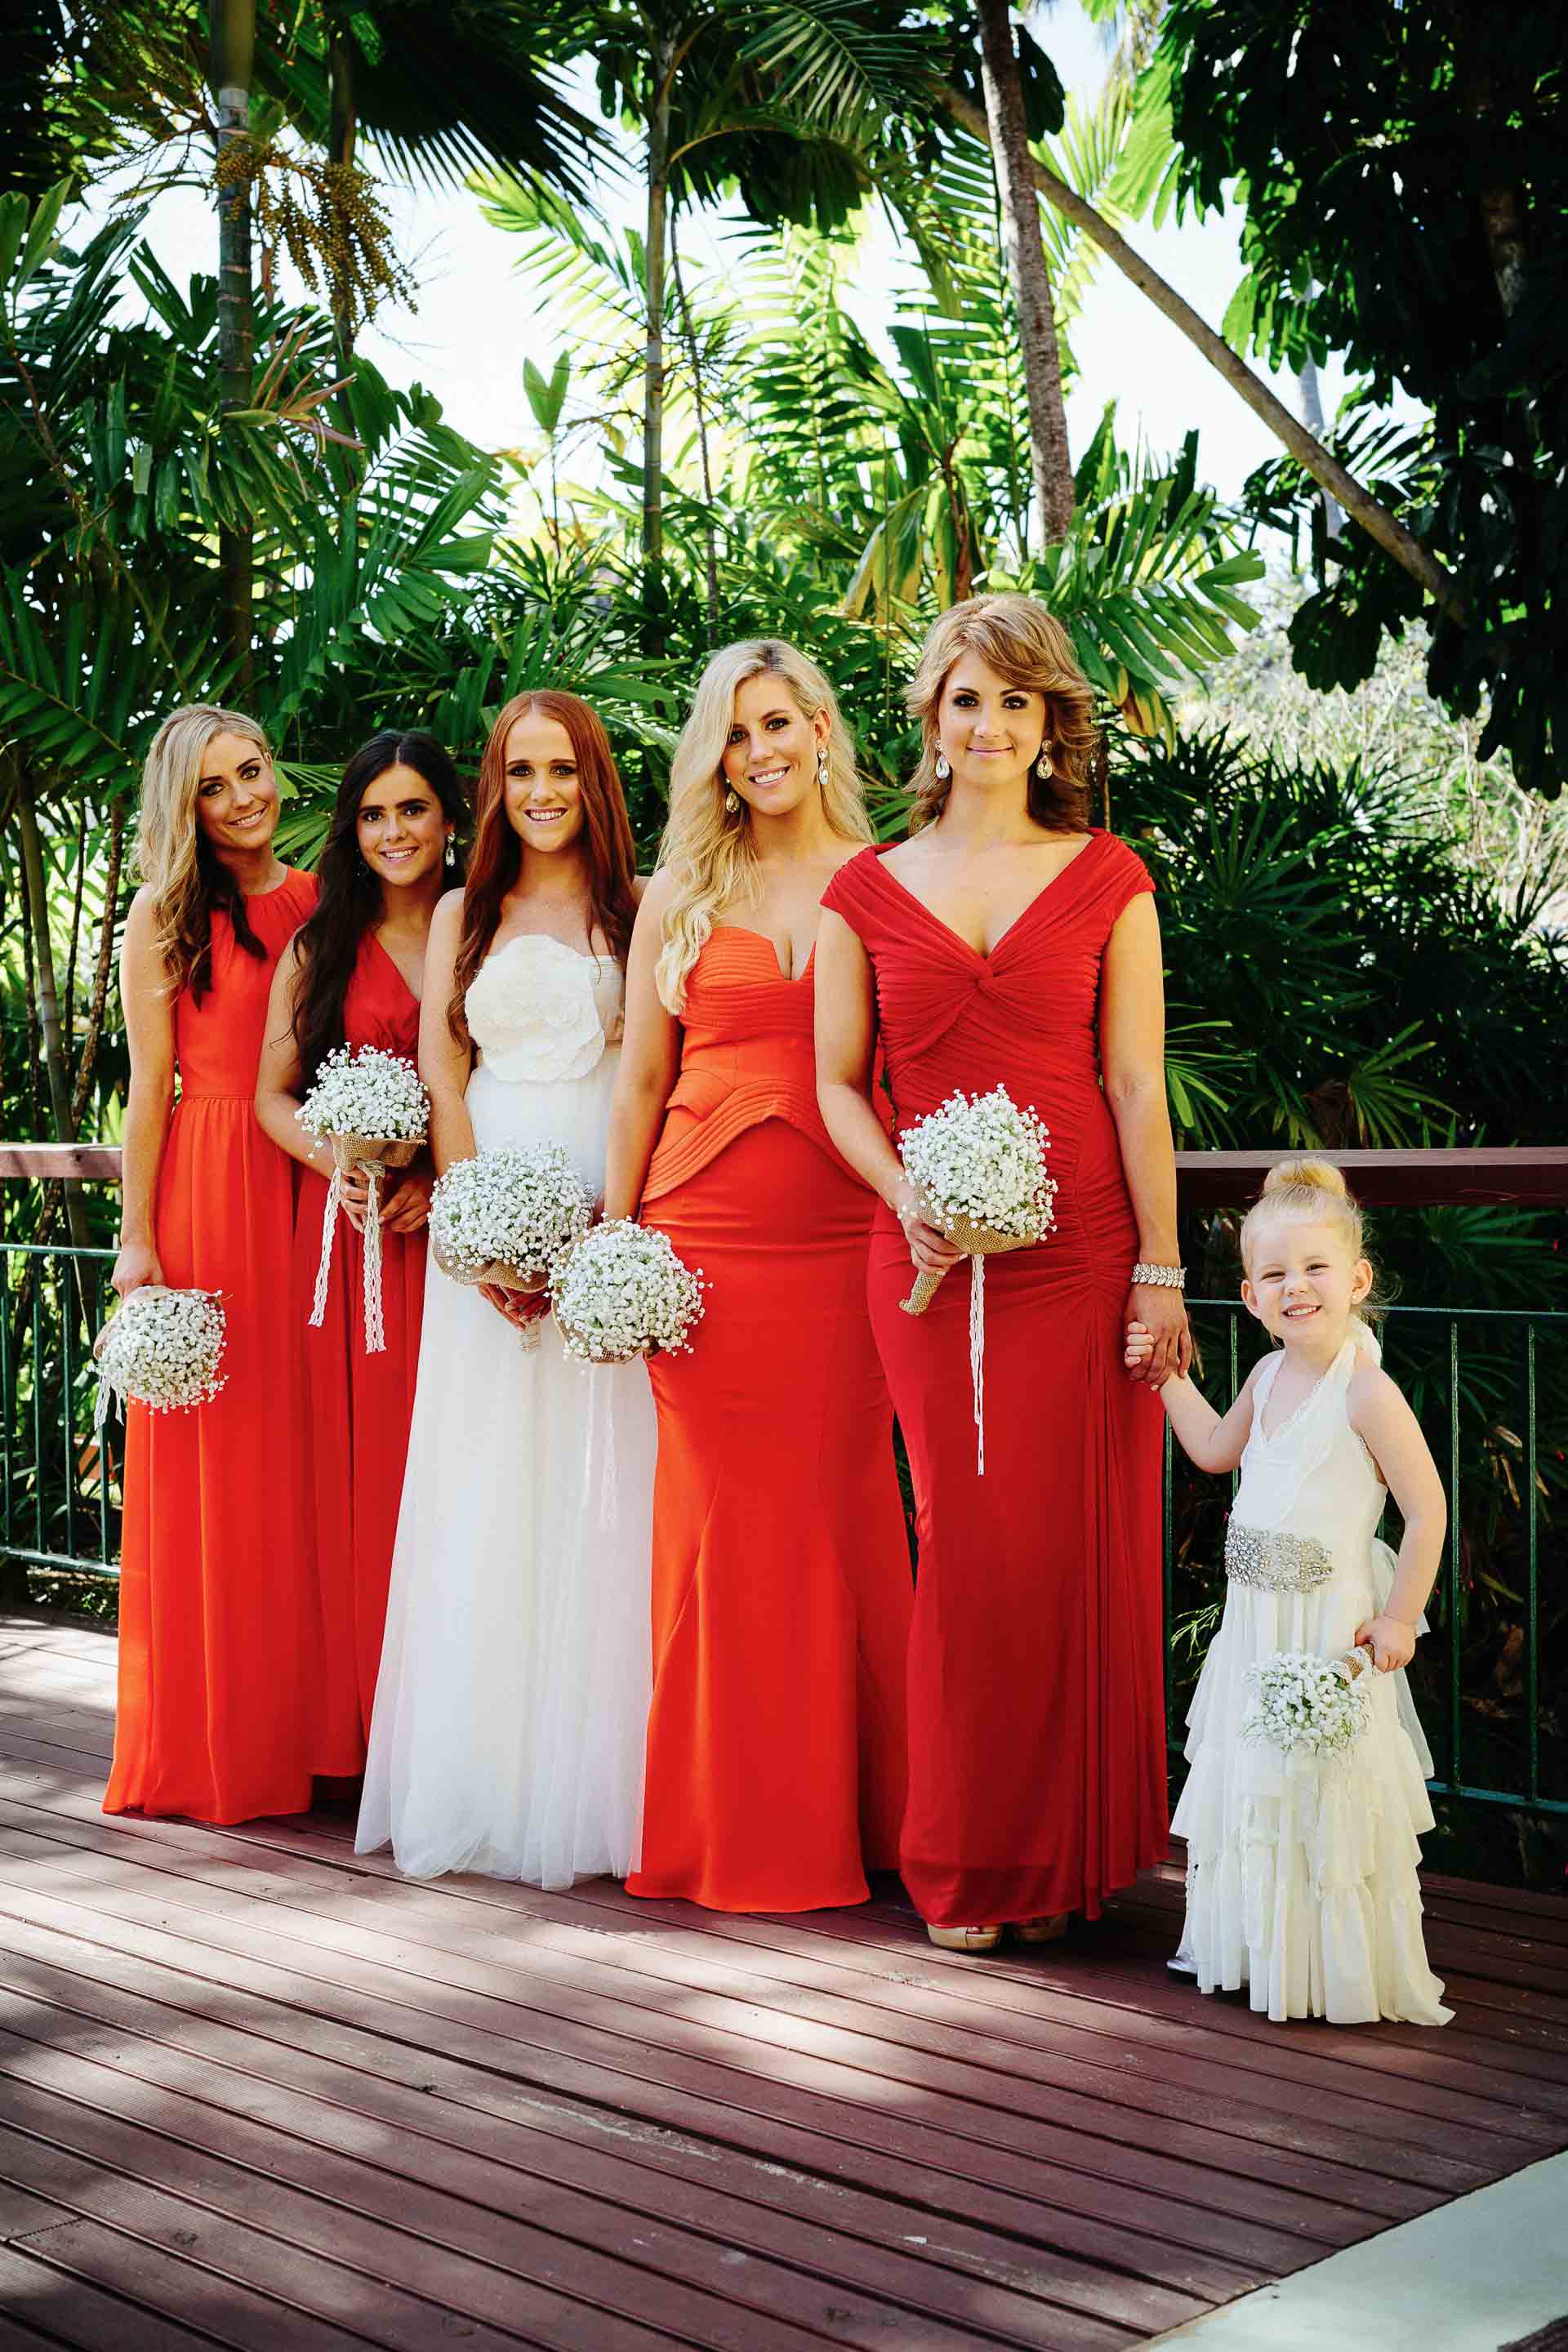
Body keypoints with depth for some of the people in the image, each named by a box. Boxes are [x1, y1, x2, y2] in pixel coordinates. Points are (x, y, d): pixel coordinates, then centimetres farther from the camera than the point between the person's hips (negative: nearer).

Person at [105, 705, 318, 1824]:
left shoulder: (319, 902, 14)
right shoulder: (165, 913, 3)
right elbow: (150, 1084, -1)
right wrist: (137, 1237, -7)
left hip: (312, 1188, 4)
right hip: (206, 1186, -3)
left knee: (303, 1457, 4)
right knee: (212, 1460, -1)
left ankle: (297, 1730, 14)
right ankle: (204, 1744, 8)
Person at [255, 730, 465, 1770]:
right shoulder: (322, 947, 11)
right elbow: (273, 1094, 11)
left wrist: (446, 1183, -12)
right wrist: (335, 1160, -9)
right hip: (350, 1233, 1)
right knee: (363, 1464, 0)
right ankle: (367, 1731, 8)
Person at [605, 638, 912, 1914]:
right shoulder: (679, 895, 11)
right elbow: (641, 1083, 11)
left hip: (843, 1241, -1)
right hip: (703, 1237, 1)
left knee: (840, 1516, 1)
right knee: (722, 1521, 2)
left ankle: (845, 1815, 14)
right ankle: (726, 1824, 13)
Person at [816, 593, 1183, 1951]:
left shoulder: (1108, 881, 6)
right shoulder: (867, 892, 9)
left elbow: (1136, 1087, 2)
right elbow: (839, 1083, 9)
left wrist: (1161, 1269, -3)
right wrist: (905, 1197, -9)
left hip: (1082, 1251, 0)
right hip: (931, 1260, 1)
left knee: (1082, 1547, 1)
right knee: (973, 1547, 1)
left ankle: (1066, 1853, 17)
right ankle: (971, 1863, 16)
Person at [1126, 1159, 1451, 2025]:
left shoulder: (1366, 1391, -17)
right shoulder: (1268, 1375, 6)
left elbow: (1428, 1508, -15)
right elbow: (1216, 1449, 25)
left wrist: (1399, 1618, -14)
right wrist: (1166, 1374, 21)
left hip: (1332, 1628, -8)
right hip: (1255, 1623, 8)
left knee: (1326, 1792, 1)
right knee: (1250, 1784, 16)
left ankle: (1349, 1969, 17)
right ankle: (1256, 1951, 31)